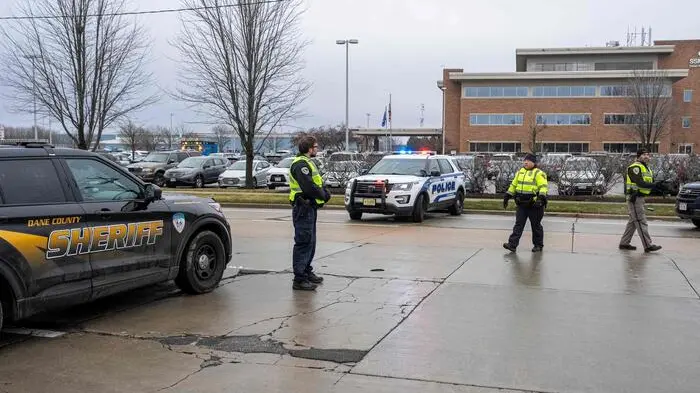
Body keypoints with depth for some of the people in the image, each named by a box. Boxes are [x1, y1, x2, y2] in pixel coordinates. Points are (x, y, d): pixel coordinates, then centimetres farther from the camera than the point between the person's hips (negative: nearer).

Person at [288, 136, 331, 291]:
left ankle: (307, 272, 30)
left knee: (310, 243, 18)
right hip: (303, 208, -11)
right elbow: (309, 187, -26)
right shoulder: (301, 164, -16)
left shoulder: (308, 163, 19)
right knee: (303, 243, -9)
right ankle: (299, 279, -7)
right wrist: (323, 195, -11)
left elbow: (318, 184, 17)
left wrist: (325, 193, -2)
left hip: (310, 208, 11)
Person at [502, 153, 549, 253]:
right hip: (521, 204, 6)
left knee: (536, 225, 6)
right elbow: (513, 185, 20)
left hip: (534, 205, -6)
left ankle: (538, 245, 19)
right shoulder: (520, 172, 13)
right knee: (518, 224, 2)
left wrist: (541, 198, -30)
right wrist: (507, 196, 19)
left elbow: (543, 187, -17)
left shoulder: (538, 173, -8)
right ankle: (512, 244, -2)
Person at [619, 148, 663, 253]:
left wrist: (658, 186, -6)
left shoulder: (646, 168, 20)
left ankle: (624, 243, 20)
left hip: (640, 197, 10)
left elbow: (650, 183, 13)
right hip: (634, 198, -10)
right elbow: (640, 183, -24)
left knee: (633, 222, 14)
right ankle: (648, 245, -10)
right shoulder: (635, 167, -12)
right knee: (641, 222, -10)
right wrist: (655, 185, -30)